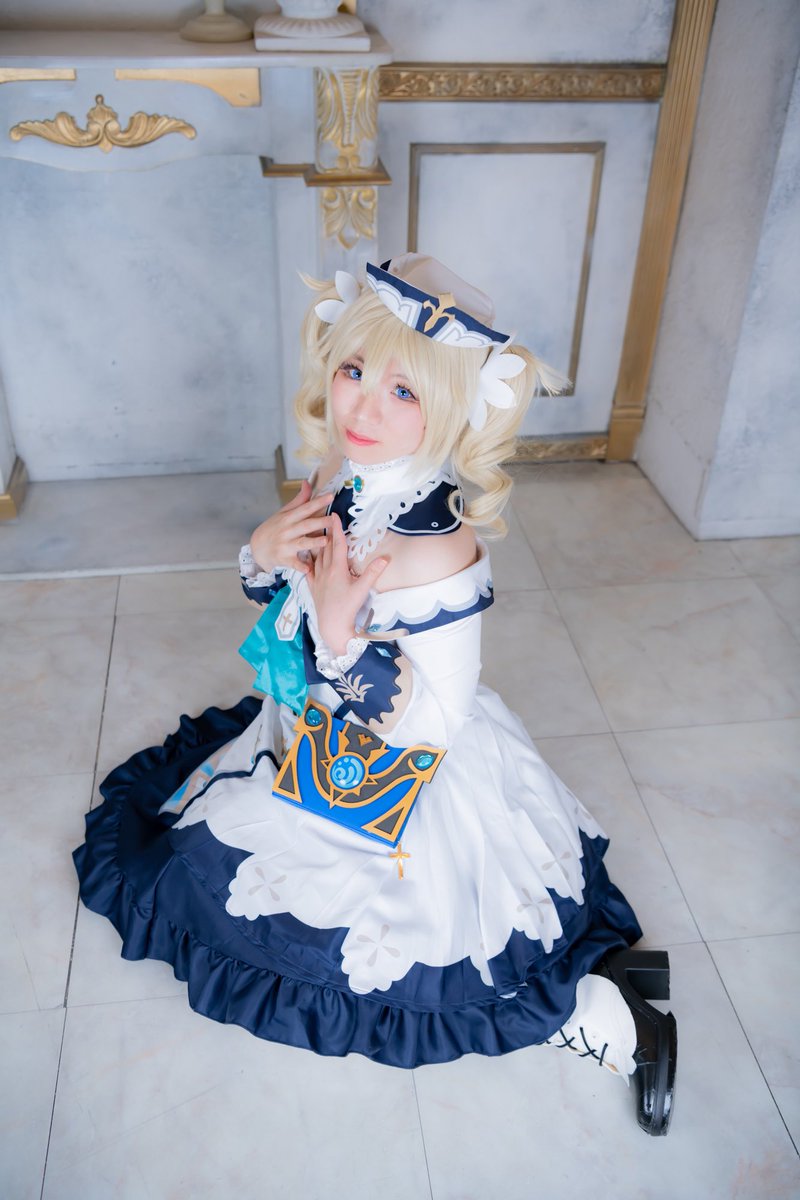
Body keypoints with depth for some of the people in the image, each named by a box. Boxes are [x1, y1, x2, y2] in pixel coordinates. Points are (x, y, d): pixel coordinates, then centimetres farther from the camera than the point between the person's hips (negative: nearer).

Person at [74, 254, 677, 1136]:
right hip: (317, 746, 9)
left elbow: (429, 721, -28)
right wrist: (265, 552, -15)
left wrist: (341, 632, -37)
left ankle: (601, 1016, 9)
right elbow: (282, 599, 7)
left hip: (392, 781, -9)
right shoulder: (339, 481, -10)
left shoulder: (438, 550, -34)